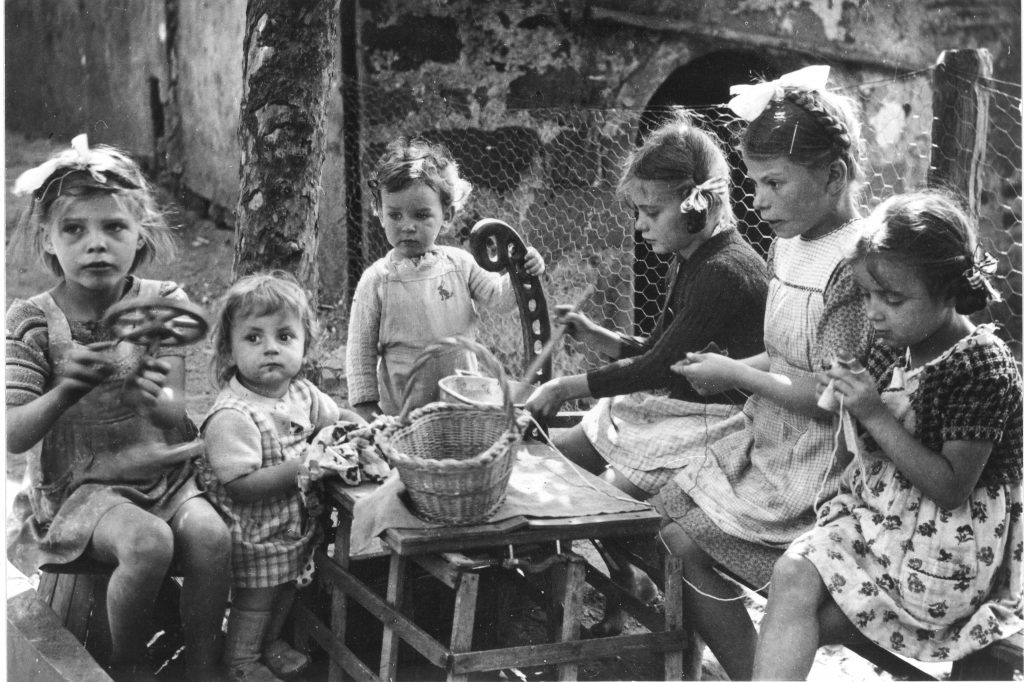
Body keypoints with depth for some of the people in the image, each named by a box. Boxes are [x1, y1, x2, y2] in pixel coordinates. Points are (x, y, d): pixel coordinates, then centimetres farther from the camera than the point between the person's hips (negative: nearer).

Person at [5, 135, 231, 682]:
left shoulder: (163, 304, -2)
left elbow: (176, 419, -7)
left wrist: (155, 398, -32)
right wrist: (65, 392, -30)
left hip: (162, 470, 3)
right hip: (79, 486, -2)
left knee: (211, 535, -26)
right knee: (148, 542, -30)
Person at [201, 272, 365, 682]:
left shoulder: (302, 393, -5)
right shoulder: (232, 416, -30)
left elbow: (339, 416, 14)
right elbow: (241, 486, -33)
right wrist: (305, 465, -34)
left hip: (295, 521, 8)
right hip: (253, 533, -7)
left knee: (286, 585, 25)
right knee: (256, 597, 11)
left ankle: (270, 641, 50)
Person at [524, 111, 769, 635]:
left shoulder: (726, 272, -23)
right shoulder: (691, 261, 8)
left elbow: (660, 366, -22)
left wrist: (569, 388, -17)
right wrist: (594, 336, 1)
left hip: (711, 421, -10)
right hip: (665, 407, 10)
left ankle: (628, 591, 13)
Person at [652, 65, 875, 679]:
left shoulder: (853, 264, -21)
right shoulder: (788, 243, 7)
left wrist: (735, 373, -14)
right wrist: (730, 370, -1)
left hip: (809, 463, -9)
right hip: (761, 437, 9)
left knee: (684, 545, -9)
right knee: (664, 509, 4)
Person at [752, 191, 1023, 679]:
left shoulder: (982, 367, -19)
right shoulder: (892, 345, 3)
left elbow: (951, 488, -22)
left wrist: (875, 415, -24)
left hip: (946, 548, -7)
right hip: (878, 510, 7)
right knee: (792, 574, -16)